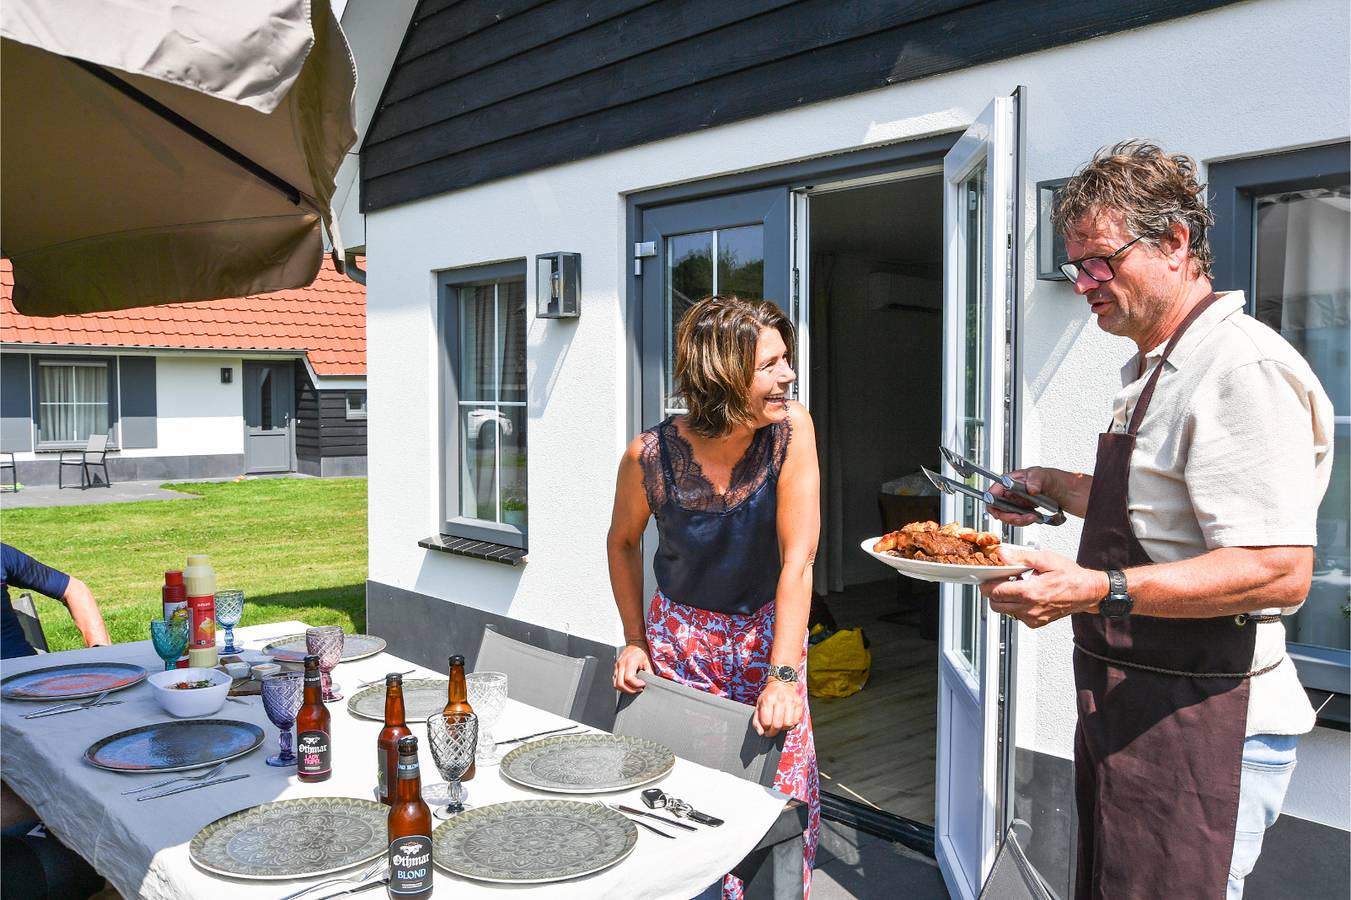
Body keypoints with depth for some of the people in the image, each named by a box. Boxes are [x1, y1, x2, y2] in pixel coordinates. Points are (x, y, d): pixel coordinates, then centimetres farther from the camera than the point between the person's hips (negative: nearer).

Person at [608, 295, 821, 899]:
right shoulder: (651, 456, -20)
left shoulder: (791, 430, -20)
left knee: (782, 794, 0)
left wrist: (783, 675, -27)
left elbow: (798, 560, -22)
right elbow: (623, 541, 2)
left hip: (768, 632, 0)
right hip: (682, 638, 0)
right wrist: (634, 640, 1)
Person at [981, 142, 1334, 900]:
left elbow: (1279, 570, -28)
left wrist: (1098, 590, -35)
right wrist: (1057, 487, 14)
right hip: (1132, 706, 10)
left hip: (1200, 727, -10)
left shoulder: (1243, 368, -19)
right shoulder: (1154, 367, 15)